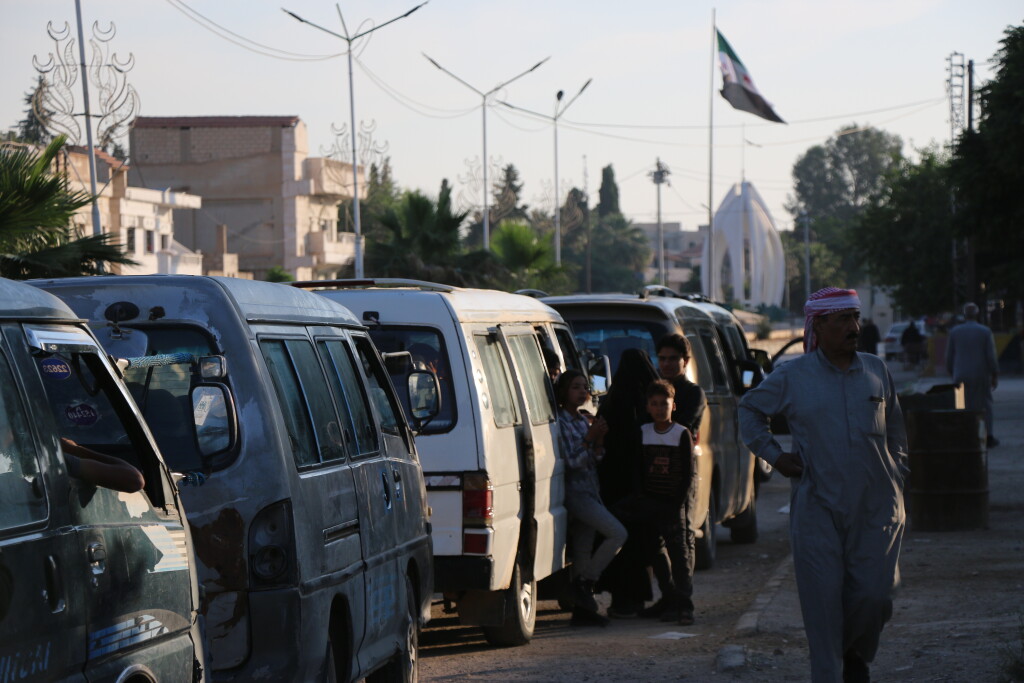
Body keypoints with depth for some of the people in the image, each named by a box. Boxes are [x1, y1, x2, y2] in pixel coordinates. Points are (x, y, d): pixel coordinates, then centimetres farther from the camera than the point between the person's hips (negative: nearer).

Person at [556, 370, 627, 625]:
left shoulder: (583, 421, 16)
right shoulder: (560, 421, -8)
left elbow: (594, 461, 15)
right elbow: (572, 461, -14)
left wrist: (599, 441, -1)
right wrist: (590, 439, -17)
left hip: (589, 492, 8)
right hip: (574, 491, -8)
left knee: (584, 551, 6)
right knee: (618, 533, -18)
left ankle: (581, 609, 8)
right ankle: (585, 583, -9)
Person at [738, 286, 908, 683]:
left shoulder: (877, 372, 9)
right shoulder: (792, 377, 2)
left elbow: (896, 433, 20)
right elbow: (749, 409, 17)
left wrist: (896, 482, 13)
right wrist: (773, 455, 7)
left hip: (876, 507, 2)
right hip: (817, 509, -2)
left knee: (874, 595, -4)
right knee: (823, 601, -4)